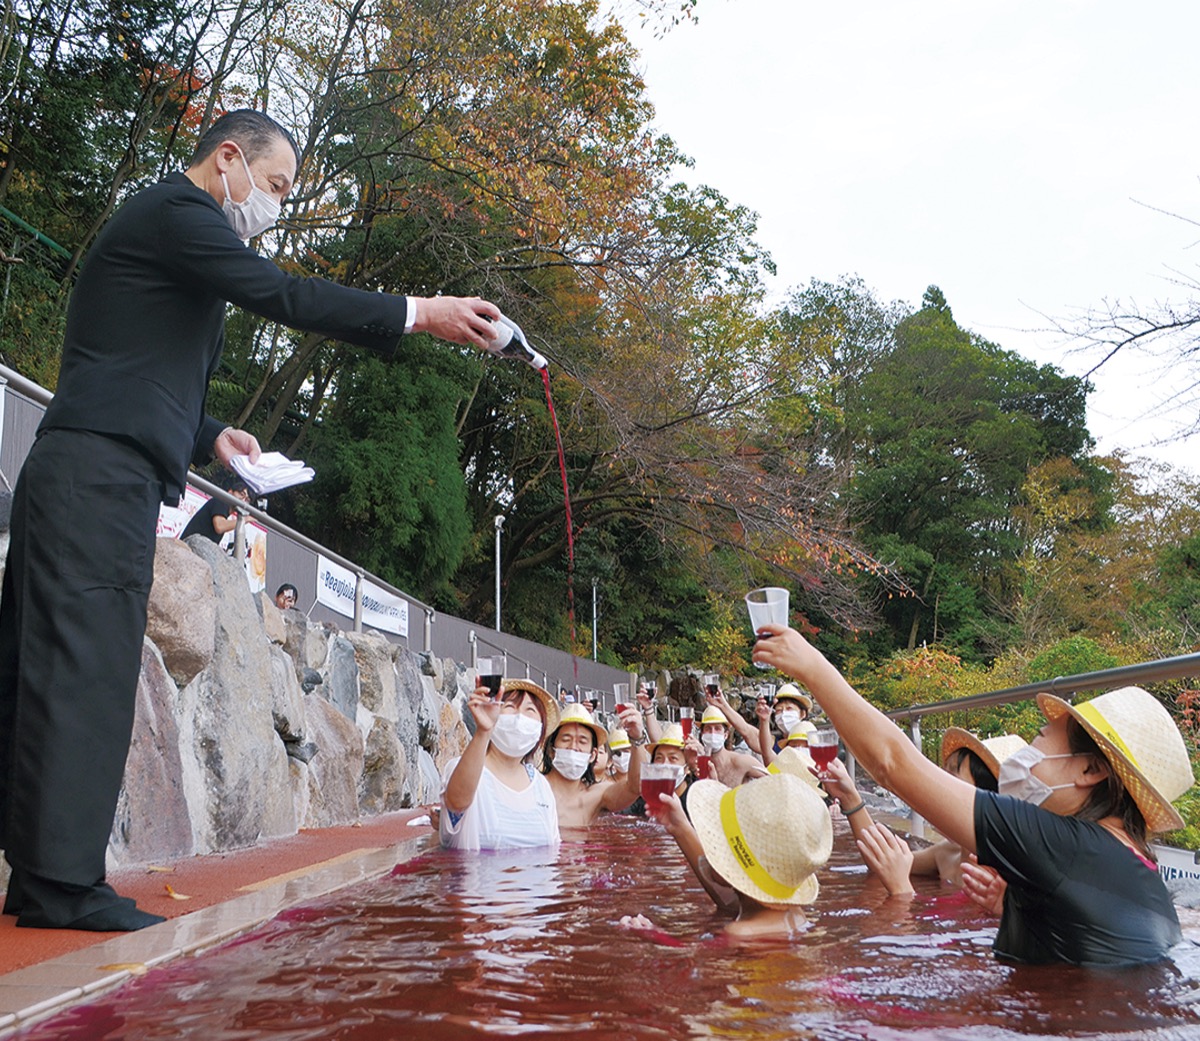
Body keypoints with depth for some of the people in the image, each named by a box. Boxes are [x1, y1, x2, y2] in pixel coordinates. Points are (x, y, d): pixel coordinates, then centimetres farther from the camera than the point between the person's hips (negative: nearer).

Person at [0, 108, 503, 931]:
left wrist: (211, 437, 13)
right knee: (85, 667, -11)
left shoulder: (175, 222, 27)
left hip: (92, 476, 10)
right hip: (101, 473, -10)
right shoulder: (174, 210, -3)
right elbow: (278, 293, -16)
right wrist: (419, 314, -16)